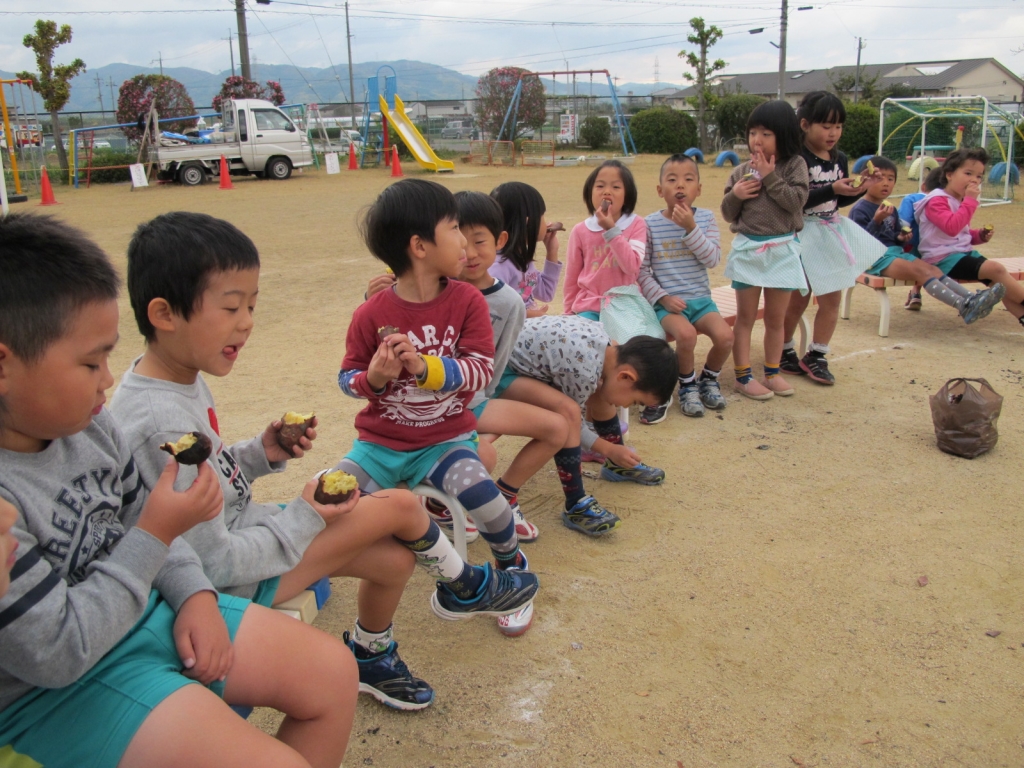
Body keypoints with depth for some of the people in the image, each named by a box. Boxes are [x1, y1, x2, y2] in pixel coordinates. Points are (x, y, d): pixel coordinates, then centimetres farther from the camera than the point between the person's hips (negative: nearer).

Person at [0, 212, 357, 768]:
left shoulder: (88, 424, -3)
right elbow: (56, 655, -24)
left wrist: (195, 597, -4)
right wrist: (158, 534, -20)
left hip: (149, 611, 8)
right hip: (52, 695, -8)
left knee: (332, 671, 5)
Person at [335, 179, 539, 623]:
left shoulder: (467, 301, -6)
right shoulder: (371, 314, -9)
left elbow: (482, 368, -14)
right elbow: (347, 379, 0)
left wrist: (426, 367, -29)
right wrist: (373, 378, -24)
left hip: (444, 439, -1)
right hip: (380, 442, 2)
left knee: (477, 488, -30)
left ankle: (512, 567, 6)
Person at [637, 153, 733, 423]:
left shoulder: (706, 218, 5)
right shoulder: (650, 224, -2)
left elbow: (713, 259, -8)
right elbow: (641, 270, -2)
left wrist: (691, 228, -17)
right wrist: (662, 297, -14)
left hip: (700, 298, 3)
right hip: (666, 302, -3)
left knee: (725, 335, -23)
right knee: (686, 334, -32)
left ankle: (709, 380, 10)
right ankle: (688, 386, -2)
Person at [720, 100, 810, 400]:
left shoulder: (794, 165, -2)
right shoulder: (742, 171, 3)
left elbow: (796, 201, -15)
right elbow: (728, 214, 7)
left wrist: (770, 177, -16)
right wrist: (735, 195, -12)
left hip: (783, 250, 0)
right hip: (747, 249, 1)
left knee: (776, 318, 11)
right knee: (745, 317, 6)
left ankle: (772, 372, 23)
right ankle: (743, 375, 12)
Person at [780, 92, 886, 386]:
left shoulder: (839, 159, 6)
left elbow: (838, 202, 14)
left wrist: (862, 189, -2)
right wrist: (832, 189, -28)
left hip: (831, 232, 7)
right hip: (802, 234, -7)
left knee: (832, 298, 6)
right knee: (797, 300, 4)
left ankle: (816, 356, 19)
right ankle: (784, 352, 24)